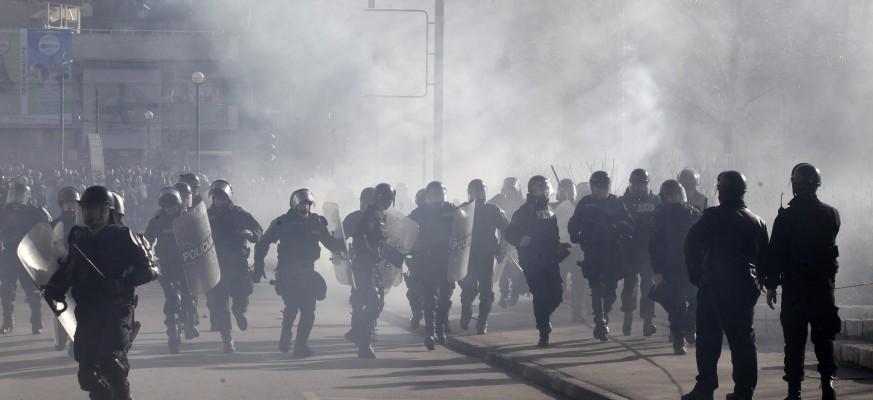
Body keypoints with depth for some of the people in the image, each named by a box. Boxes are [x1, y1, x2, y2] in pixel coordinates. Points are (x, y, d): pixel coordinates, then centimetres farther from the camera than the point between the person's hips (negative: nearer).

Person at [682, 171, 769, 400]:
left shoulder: (714, 217, -8)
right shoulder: (757, 222, 8)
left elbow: (691, 244, -11)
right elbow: (763, 257, 10)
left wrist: (696, 275, -2)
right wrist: (755, 281, 14)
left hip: (714, 287, -4)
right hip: (746, 288, 4)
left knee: (708, 339, 2)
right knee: (743, 339, 8)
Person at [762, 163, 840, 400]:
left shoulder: (786, 217, -9)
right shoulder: (831, 215, -1)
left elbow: (774, 253, -8)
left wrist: (771, 284, 0)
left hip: (794, 287, -2)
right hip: (823, 286, 2)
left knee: (794, 341, 3)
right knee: (824, 337, 11)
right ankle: (827, 380, -2)